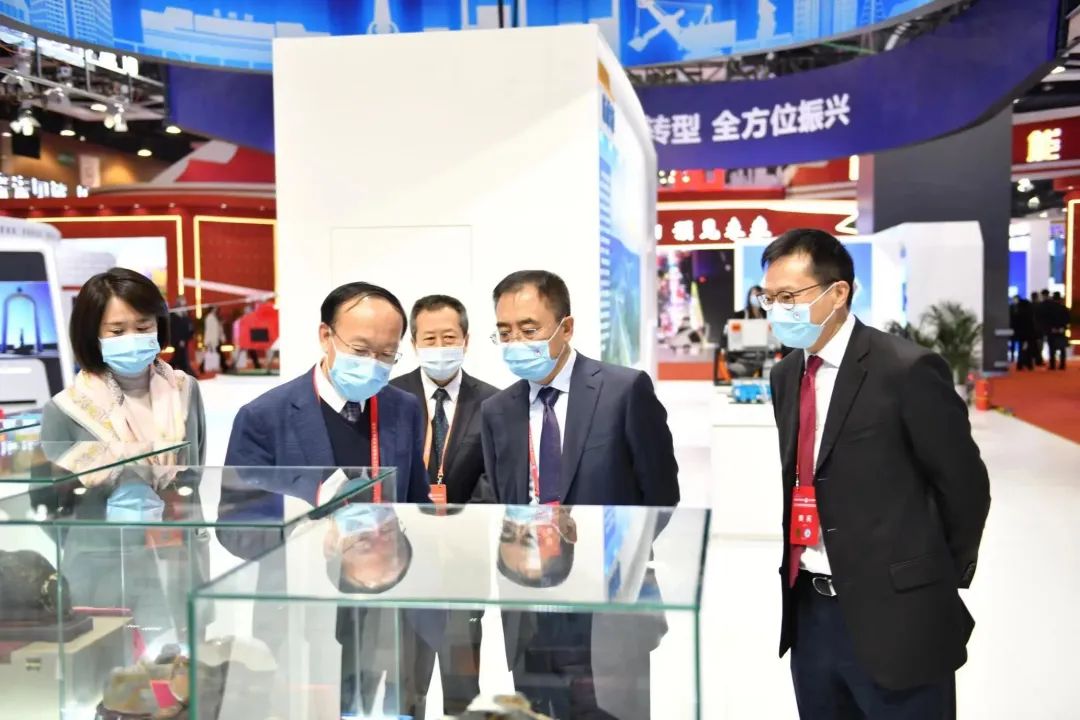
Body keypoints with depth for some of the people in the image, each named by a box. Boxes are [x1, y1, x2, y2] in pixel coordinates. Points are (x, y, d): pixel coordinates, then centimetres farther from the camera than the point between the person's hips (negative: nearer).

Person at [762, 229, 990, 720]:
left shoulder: (906, 370, -13)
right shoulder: (785, 374, 7)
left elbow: (965, 485, -7)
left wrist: (940, 582, 3)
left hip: (893, 615, -6)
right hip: (809, 610, 6)